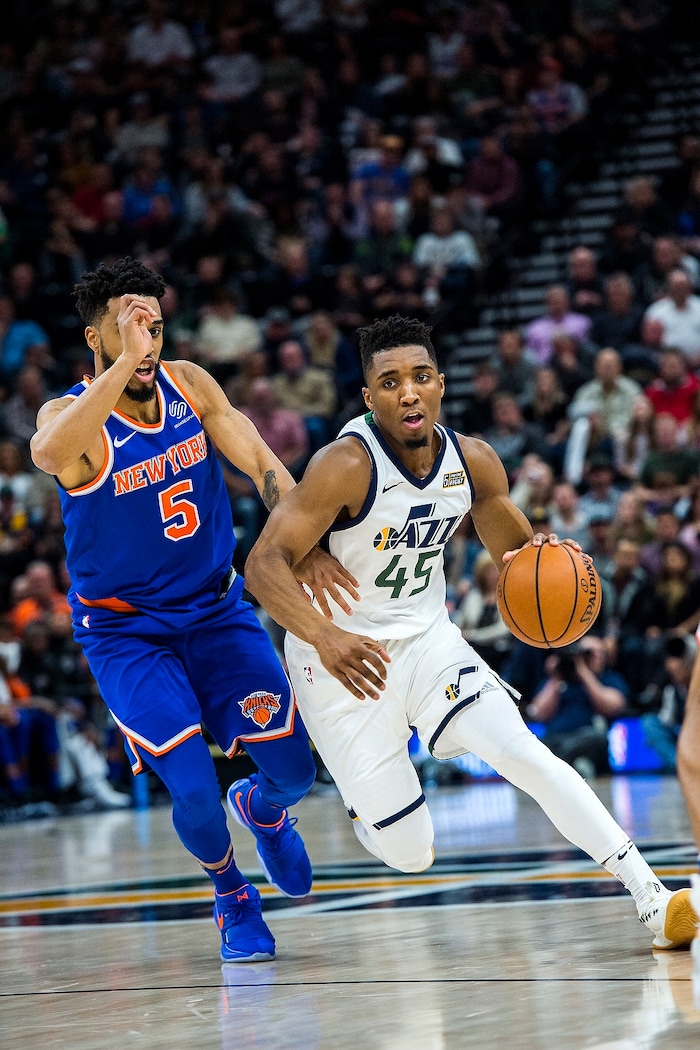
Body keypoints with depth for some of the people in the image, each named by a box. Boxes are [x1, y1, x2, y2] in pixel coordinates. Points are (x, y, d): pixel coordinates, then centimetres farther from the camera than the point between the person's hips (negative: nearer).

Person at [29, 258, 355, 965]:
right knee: (194, 792, -17)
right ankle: (231, 895, 16)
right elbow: (50, 453, -45)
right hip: (125, 629, -4)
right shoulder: (71, 416, -19)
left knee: (295, 770, -1)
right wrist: (126, 362, -50)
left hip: (216, 609, 4)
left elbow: (263, 465, -7)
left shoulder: (190, 384, -4)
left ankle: (262, 811, 38)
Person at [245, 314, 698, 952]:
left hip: (428, 640, 4)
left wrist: (543, 557, -15)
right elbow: (265, 564, -30)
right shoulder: (348, 466, -24)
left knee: (523, 752, -19)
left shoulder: (474, 462, -6)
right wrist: (324, 635, -48)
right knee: (410, 853, -1)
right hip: (343, 660, -4)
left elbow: (515, 551, 11)